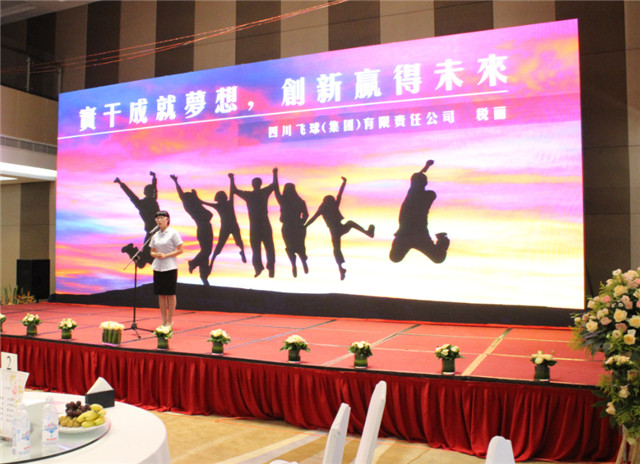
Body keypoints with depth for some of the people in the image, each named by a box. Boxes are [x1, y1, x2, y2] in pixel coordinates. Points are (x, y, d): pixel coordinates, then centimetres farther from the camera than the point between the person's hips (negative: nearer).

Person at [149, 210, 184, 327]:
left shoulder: (173, 233, -5)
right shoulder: (155, 235, 10)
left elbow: (180, 250, -7)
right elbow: (152, 252, 16)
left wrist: (165, 255, -16)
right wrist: (156, 255, -7)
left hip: (170, 267, -5)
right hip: (157, 266, 5)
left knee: (170, 294, 0)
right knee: (160, 294, 7)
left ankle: (170, 321, 9)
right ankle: (163, 320, 16)